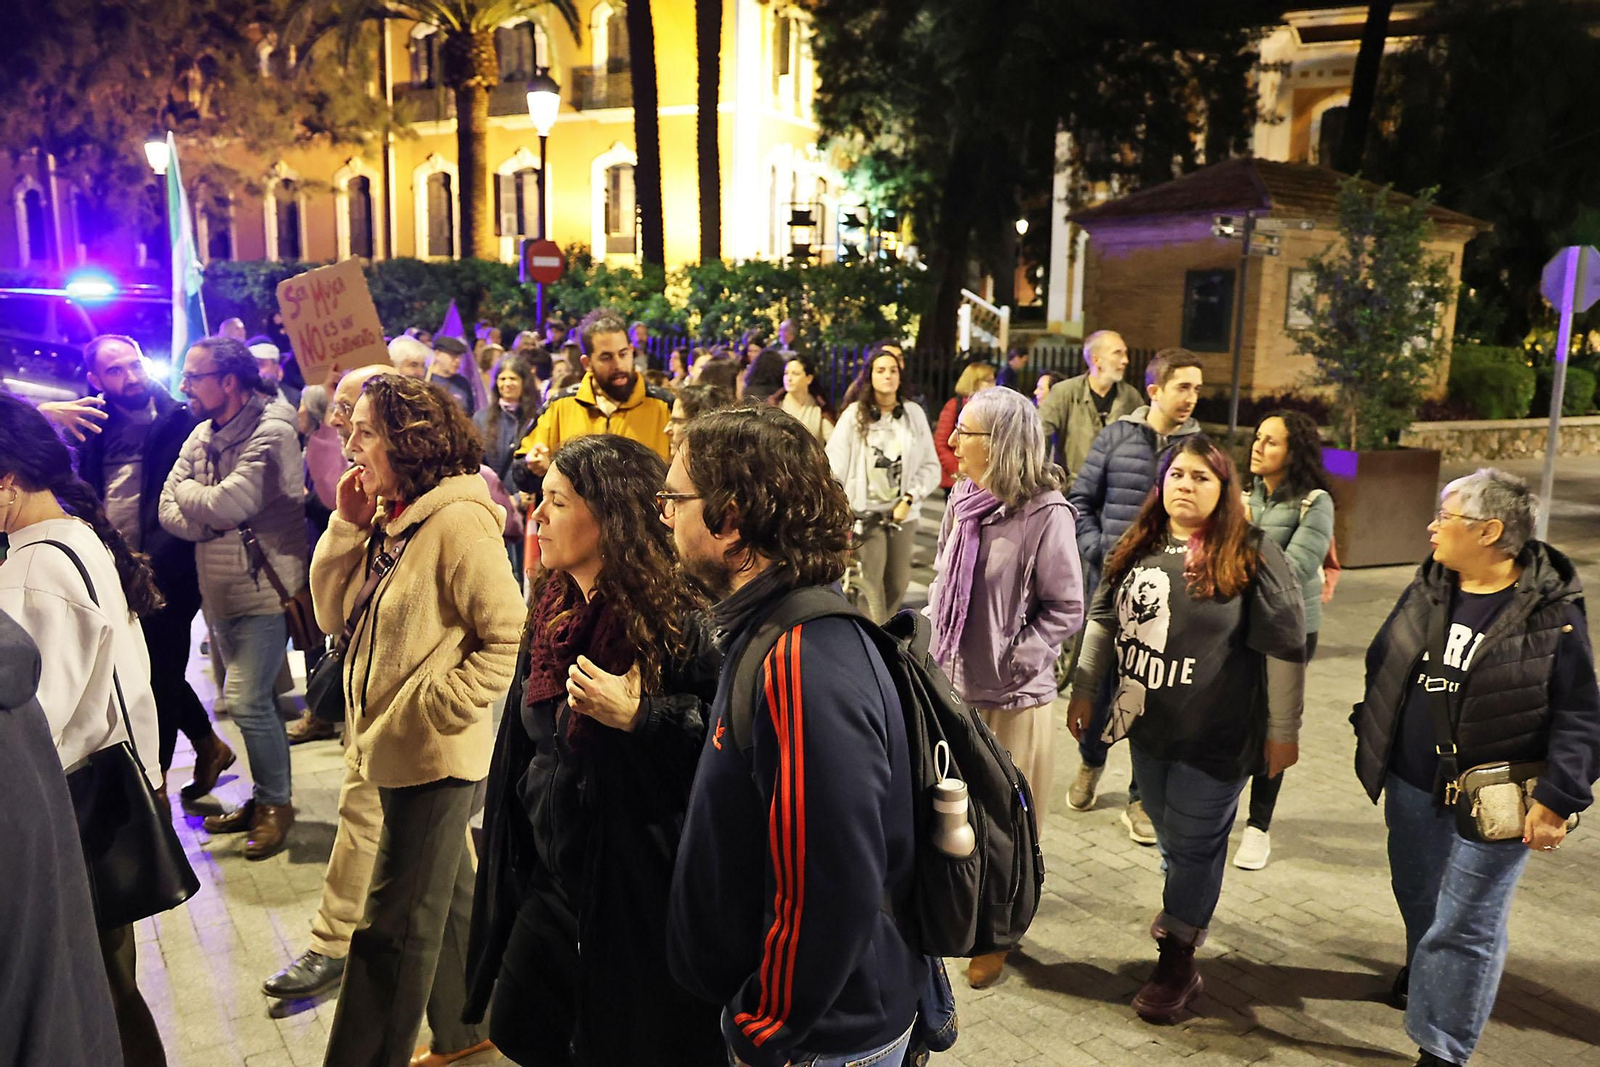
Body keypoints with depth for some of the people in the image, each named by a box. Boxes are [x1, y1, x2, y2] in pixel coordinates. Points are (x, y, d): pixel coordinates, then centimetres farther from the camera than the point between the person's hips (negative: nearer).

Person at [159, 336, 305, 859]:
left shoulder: (272, 432, -15)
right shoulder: (201, 434, 9)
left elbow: (229, 503, -24)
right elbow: (170, 513, 3)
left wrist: (186, 491, -4)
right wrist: (214, 518, -17)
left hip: (264, 589, -8)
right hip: (220, 591, 8)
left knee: (247, 701, -11)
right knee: (255, 699, 15)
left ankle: (274, 803, 8)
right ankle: (265, 798, 28)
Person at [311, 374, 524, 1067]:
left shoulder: (459, 521, -19)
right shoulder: (389, 517, 8)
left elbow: (507, 638, -21)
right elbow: (333, 614, 7)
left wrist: (438, 707, -19)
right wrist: (347, 524, -2)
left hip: (434, 756, -9)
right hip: (393, 748, 9)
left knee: (393, 926, 3)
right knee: (445, 898, 23)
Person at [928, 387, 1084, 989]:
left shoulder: (1045, 514, -17)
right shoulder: (964, 500, 2)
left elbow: (1066, 610, -12)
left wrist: (1012, 663, -16)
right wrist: (940, 652, 6)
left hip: (1012, 699, -6)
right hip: (952, 685, 6)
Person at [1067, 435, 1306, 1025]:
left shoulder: (1251, 556, -12)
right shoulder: (1139, 548, 4)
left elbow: (1284, 647, -11)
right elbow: (1103, 620, 13)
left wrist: (1283, 730, -8)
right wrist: (1083, 691, 13)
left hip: (1216, 736, -5)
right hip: (1147, 726, 5)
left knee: (1195, 842, 5)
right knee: (1168, 832, 20)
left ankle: (1177, 961, 18)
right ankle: (1186, 908, 45)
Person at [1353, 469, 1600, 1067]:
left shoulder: (1552, 614, -17)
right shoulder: (1428, 589, -1)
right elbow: (1382, 661, 12)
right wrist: (1372, 734, 14)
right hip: (1412, 784, 6)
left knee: (1465, 925, 4)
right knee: (1416, 895, 26)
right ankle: (1425, 969, 55)